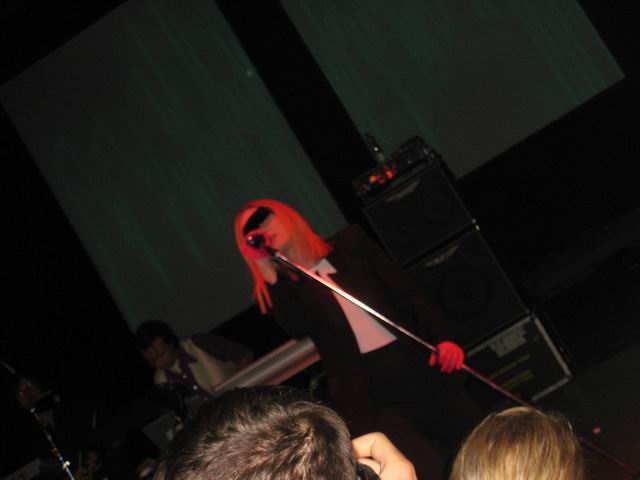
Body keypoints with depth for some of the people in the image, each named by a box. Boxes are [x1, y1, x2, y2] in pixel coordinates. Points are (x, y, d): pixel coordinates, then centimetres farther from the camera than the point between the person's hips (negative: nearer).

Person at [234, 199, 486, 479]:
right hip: (366, 399, -2)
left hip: (419, 369, 2)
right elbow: (298, 328, -14)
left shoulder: (349, 244, 10)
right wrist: (267, 272, -11)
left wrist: (441, 339, -6)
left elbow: (406, 293, 7)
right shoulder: (279, 291, 7)